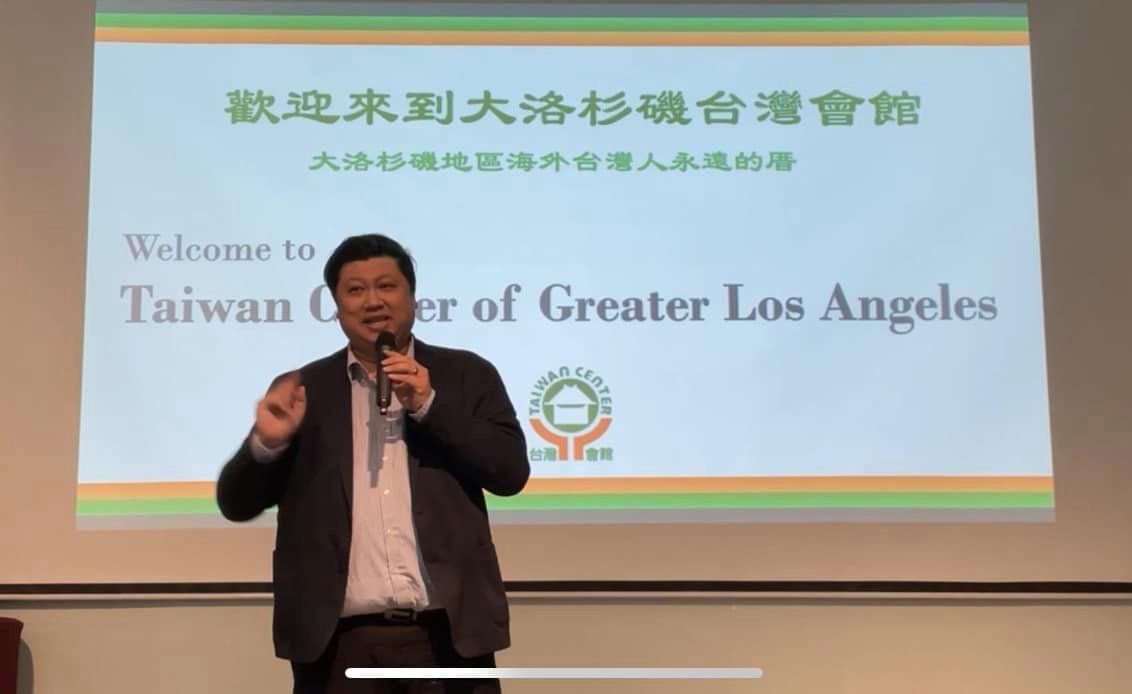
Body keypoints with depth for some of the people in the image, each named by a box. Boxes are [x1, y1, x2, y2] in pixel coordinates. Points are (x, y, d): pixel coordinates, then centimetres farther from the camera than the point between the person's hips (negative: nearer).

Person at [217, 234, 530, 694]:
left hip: (447, 637, 0)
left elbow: (511, 472, -2)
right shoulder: (302, 391, 8)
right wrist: (267, 442, -13)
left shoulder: (466, 376, 7)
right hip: (340, 644, 1)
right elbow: (236, 503, 7)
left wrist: (428, 405, -11)